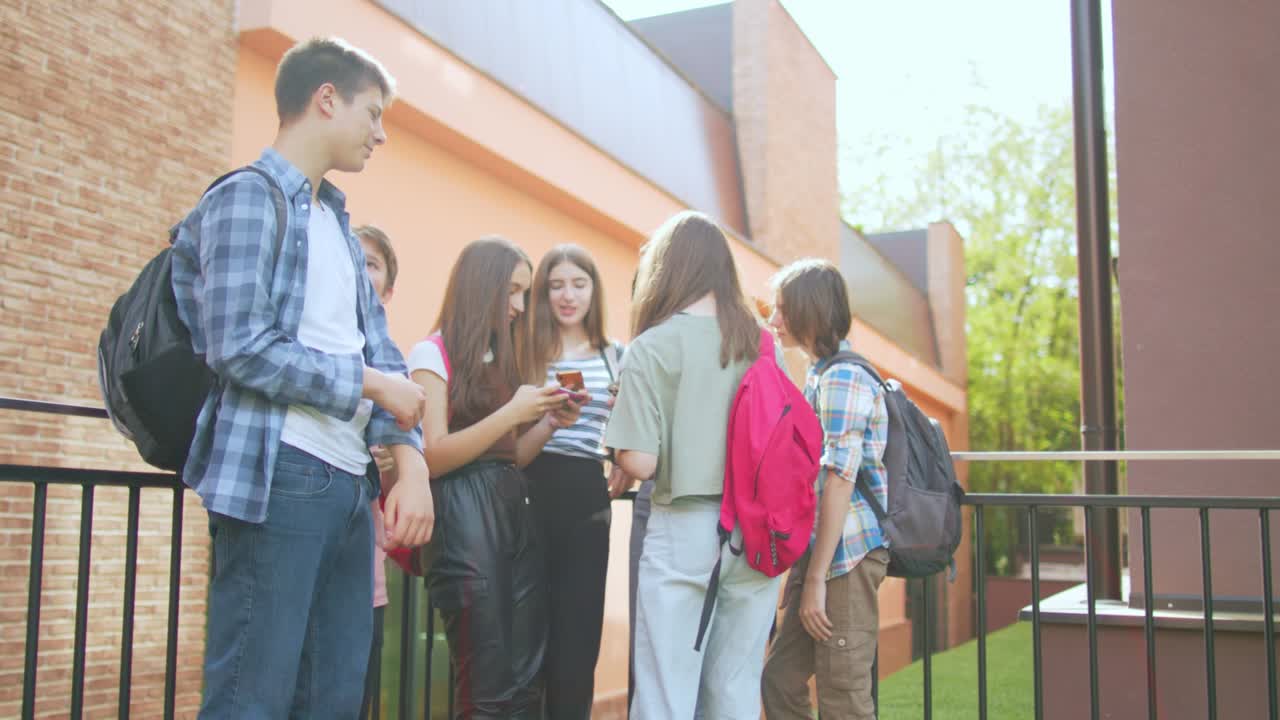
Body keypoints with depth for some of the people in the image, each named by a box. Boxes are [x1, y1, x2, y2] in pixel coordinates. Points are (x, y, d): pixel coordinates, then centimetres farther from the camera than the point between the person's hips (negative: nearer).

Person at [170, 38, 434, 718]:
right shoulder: (247, 196, -4)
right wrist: (370, 382, -6)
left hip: (348, 483, 8)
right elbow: (240, 346, -15)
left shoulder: (338, 223, 21)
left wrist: (410, 461, 2)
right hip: (278, 476, -8)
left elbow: (379, 350, 15)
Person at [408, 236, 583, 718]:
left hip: (515, 515, 7)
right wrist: (512, 413, -15)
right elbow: (433, 457, -10)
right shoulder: (433, 354, -2)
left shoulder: (498, 359, 20)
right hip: (466, 519, -7)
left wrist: (548, 423, 3)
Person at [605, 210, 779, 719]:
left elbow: (640, 463, -14)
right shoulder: (763, 346, 5)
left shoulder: (651, 348, -9)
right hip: (755, 533, 5)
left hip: (684, 532, -5)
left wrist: (617, 448, 7)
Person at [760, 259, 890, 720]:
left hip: (846, 555, -9)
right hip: (817, 552, 9)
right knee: (780, 681, 13)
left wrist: (816, 580, -18)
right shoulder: (821, 375, 16)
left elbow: (839, 482, -18)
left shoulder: (842, 378, -13)